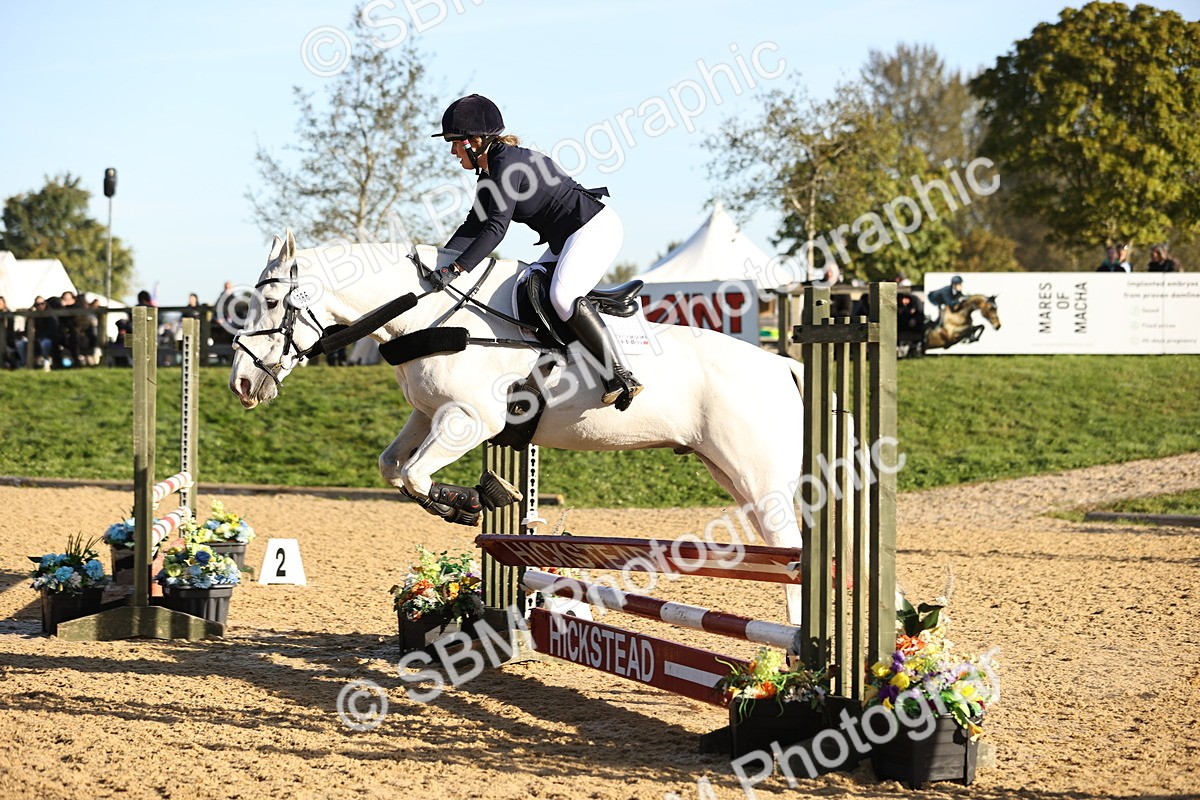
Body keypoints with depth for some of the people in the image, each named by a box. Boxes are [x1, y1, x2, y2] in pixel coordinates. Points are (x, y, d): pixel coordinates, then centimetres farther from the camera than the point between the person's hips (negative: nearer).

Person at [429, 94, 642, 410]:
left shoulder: (508, 164, -19)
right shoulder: (490, 174, 13)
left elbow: (495, 228, -28)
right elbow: (474, 226, 13)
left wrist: (455, 268, -32)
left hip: (595, 228, -12)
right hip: (564, 240, 12)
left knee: (563, 296, -29)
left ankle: (621, 376, -31)